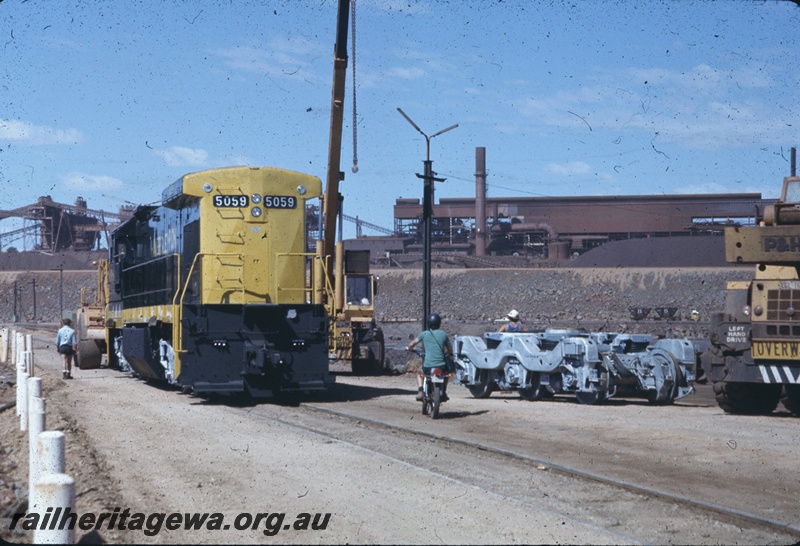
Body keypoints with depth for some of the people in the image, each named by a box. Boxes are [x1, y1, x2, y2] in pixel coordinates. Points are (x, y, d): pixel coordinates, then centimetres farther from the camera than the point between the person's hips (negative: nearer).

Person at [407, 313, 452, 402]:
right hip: (441, 366, 1)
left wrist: (409, 348, 24)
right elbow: (450, 350, 15)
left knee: (419, 373, 33)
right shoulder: (443, 334, 8)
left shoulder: (424, 334, 5)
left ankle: (420, 391, 10)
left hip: (428, 366, -1)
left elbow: (412, 344, 2)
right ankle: (443, 393, 26)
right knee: (446, 373, 37)